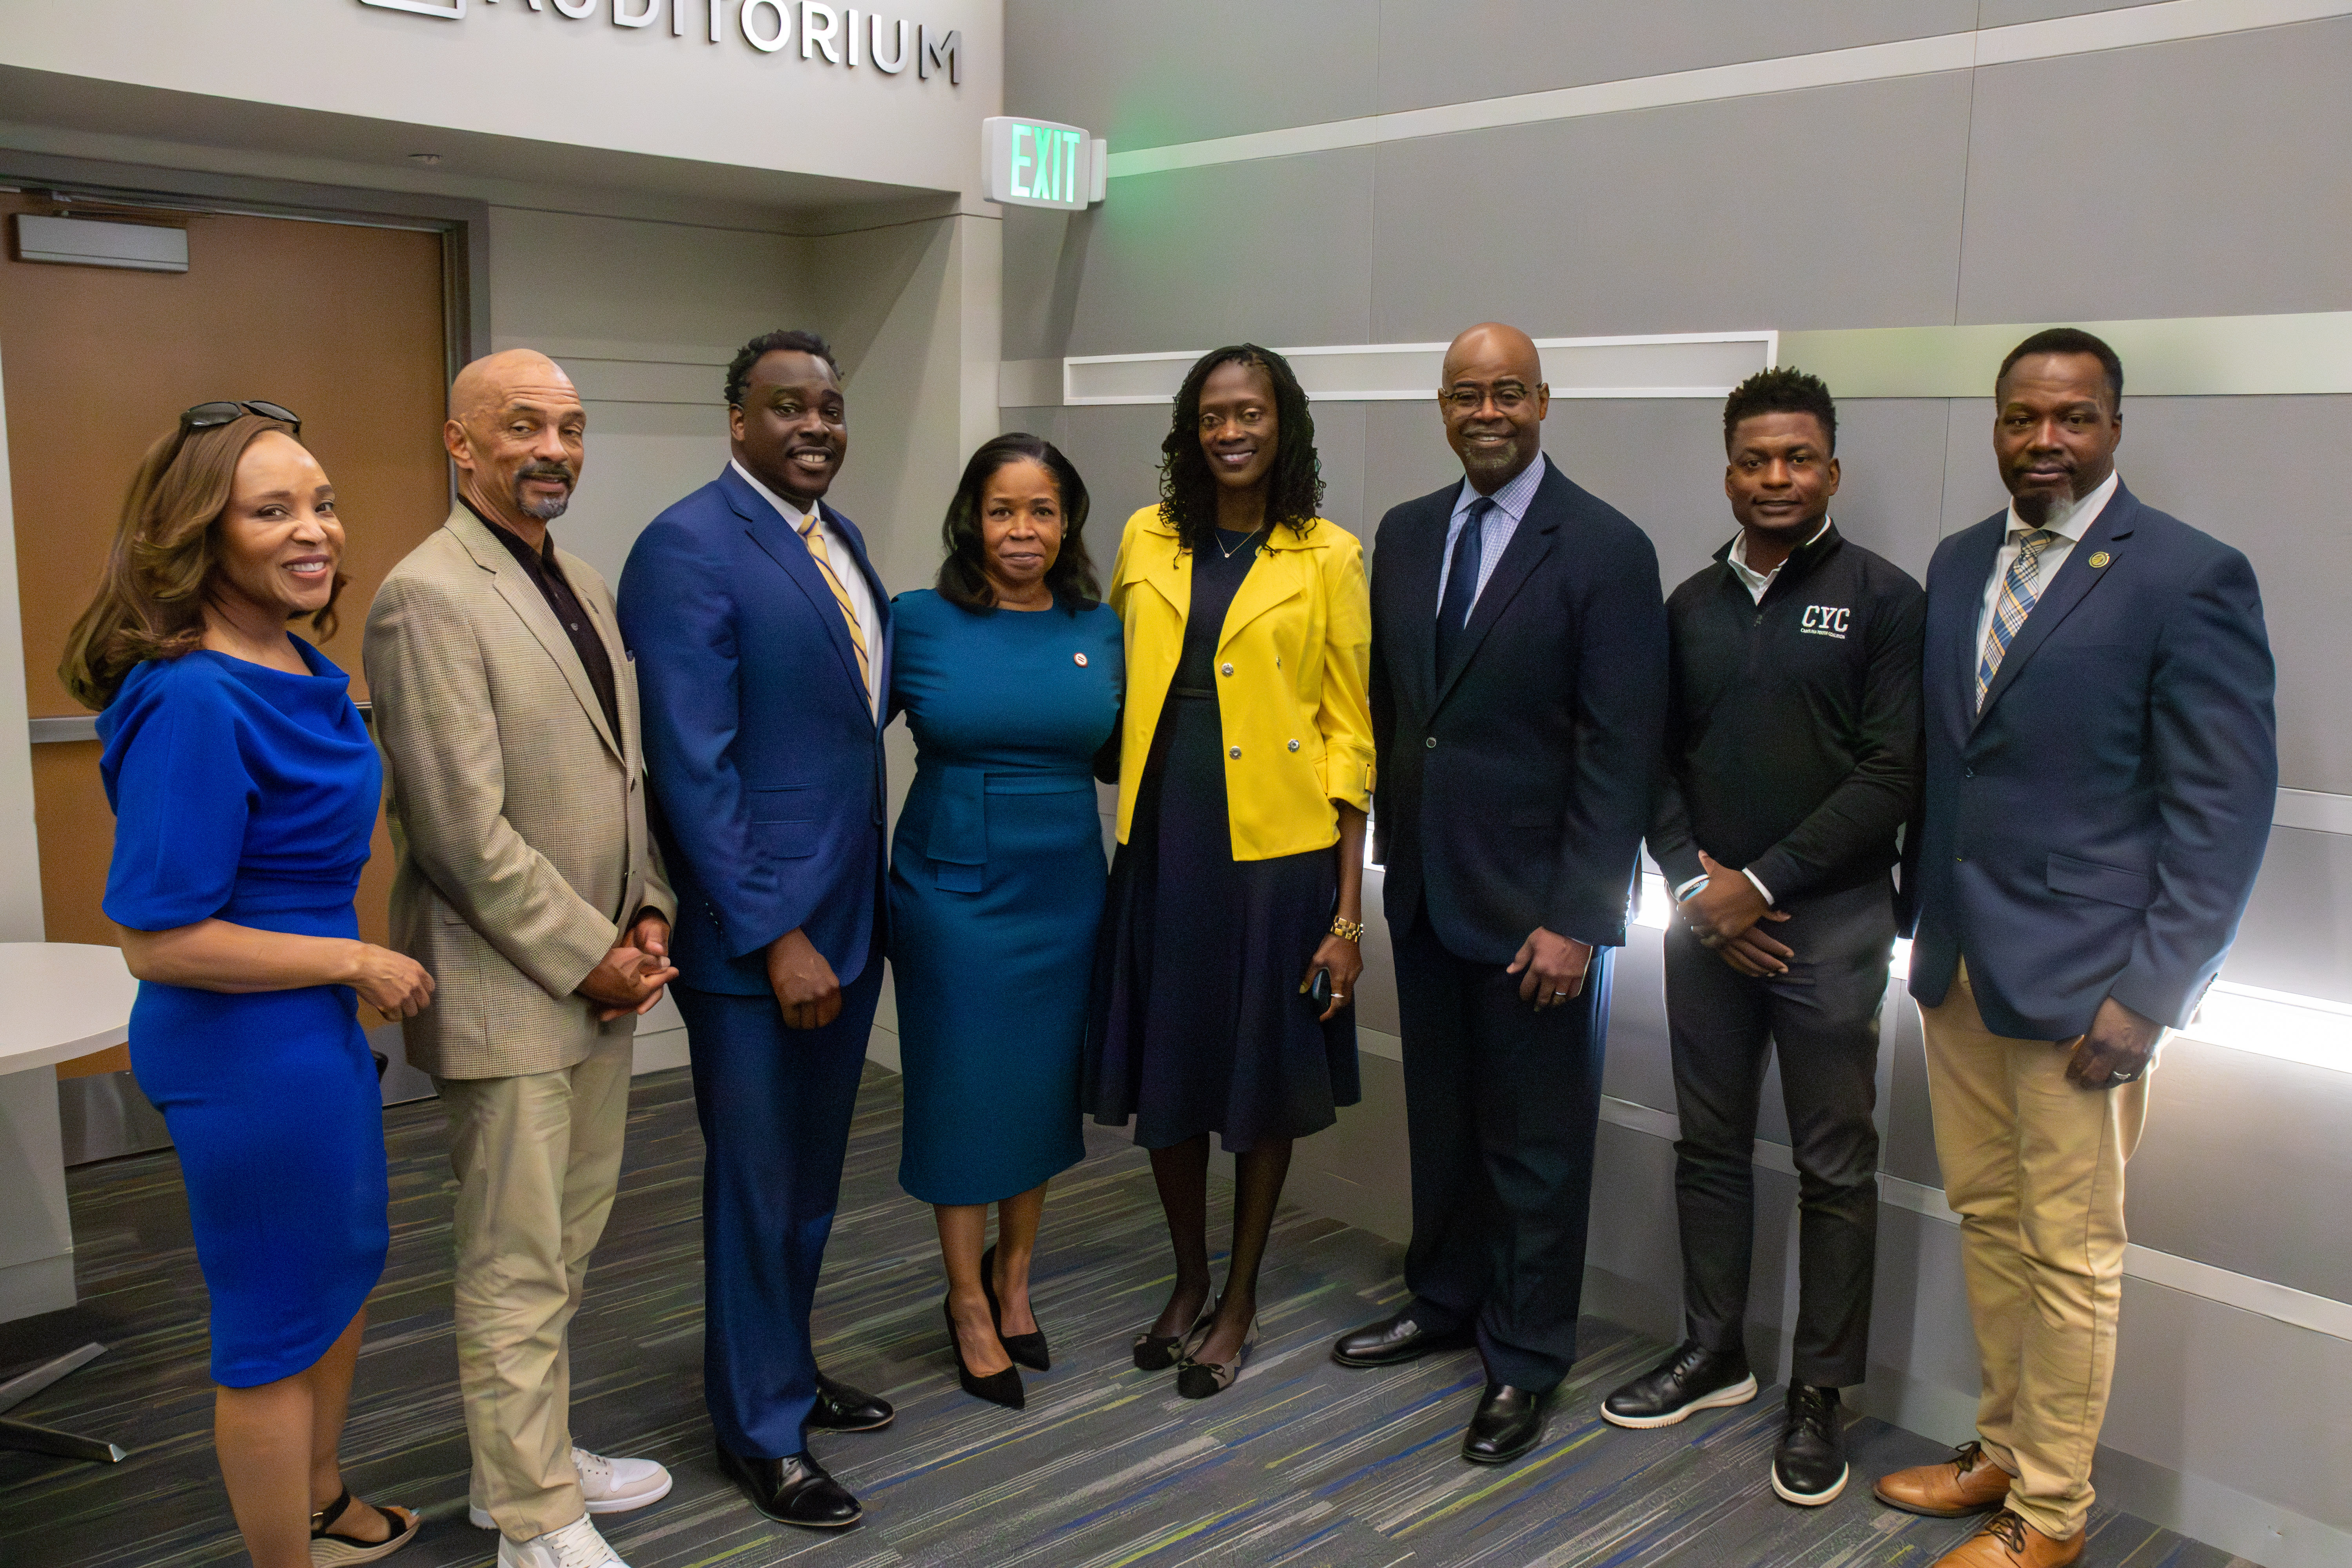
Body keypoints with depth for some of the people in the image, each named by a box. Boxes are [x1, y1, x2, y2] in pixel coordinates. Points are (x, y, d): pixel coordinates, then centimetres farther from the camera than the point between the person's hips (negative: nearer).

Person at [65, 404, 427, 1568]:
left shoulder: (298, 667, 2)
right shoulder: (192, 702, -26)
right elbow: (158, 942, -25)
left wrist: (356, 972, 14)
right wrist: (359, 962, -17)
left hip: (313, 1031, 10)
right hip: (248, 1050, -10)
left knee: (344, 1275, 26)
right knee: (279, 1321, 10)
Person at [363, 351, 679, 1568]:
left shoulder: (584, 586, 12)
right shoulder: (427, 597, -15)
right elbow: (465, 832, -19)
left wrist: (646, 917, 3)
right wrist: (593, 956, -14)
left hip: (598, 977, 8)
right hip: (506, 992, -8)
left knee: (562, 1248, 19)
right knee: (517, 1272, 4)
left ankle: (531, 1459, 36)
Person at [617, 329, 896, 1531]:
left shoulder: (839, 537, 10)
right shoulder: (688, 549, -16)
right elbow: (693, 766, -19)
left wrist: (863, 909, 8)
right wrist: (775, 936, -20)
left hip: (845, 919, 8)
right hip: (754, 934, -8)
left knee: (811, 1173, 21)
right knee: (758, 1188, 8)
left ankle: (785, 1369, 41)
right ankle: (759, 1431, 26)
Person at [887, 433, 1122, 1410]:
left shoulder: (1099, 630, 2)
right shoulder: (919, 621, -7)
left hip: (1064, 890, 3)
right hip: (952, 887, -3)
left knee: (1044, 1087, 13)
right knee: (963, 1090, 5)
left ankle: (1014, 1280, 35)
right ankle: (968, 1303, 25)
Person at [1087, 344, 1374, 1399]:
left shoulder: (1326, 557, -2)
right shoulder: (1147, 540, 7)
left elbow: (1349, 737, -3)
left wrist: (1347, 915, -8)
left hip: (1276, 850, -3)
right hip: (1162, 844, 3)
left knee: (1262, 1082, 8)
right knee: (1165, 1074, 11)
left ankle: (1239, 1303, 28)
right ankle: (1189, 1284, 33)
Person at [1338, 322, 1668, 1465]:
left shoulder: (1605, 549, -10)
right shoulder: (1404, 534, 7)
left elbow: (1620, 752, -13)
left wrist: (1575, 916, -16)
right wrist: (1389, 847, 7)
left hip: (1535, 900, -5)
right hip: (1423, 887, 5)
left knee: (1537, 1141, 7)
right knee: (1441, 1115, 18)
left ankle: (1524, 1361, 23)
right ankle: (1444, 1300, 37)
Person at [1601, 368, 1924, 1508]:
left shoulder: (1884, 599, -4)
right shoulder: (1691, 606, 9)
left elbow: (1891, 776, -10)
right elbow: (1658, 764, 9)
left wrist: (1762, 883, -13)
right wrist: (1695, 883, -6)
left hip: (1830, 922, -4)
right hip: (1706, 917, 4)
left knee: (1834, 1168, 4)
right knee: (1709, 1145, 13)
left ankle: (1819, 1393, 18)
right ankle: (1714, 1352, 28)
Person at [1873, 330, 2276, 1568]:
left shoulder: (2191, 577, -10)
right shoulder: (1957, 564, 9)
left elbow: (2225, 805, -11)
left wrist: (2150, 994, -15)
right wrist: (1929, 926, 10)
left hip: (2080, 982, -6)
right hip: (1959, 964, 6)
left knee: (2070, 1252, 5)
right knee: (1985, 1218, 17)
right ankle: (2001, 1448, 34)